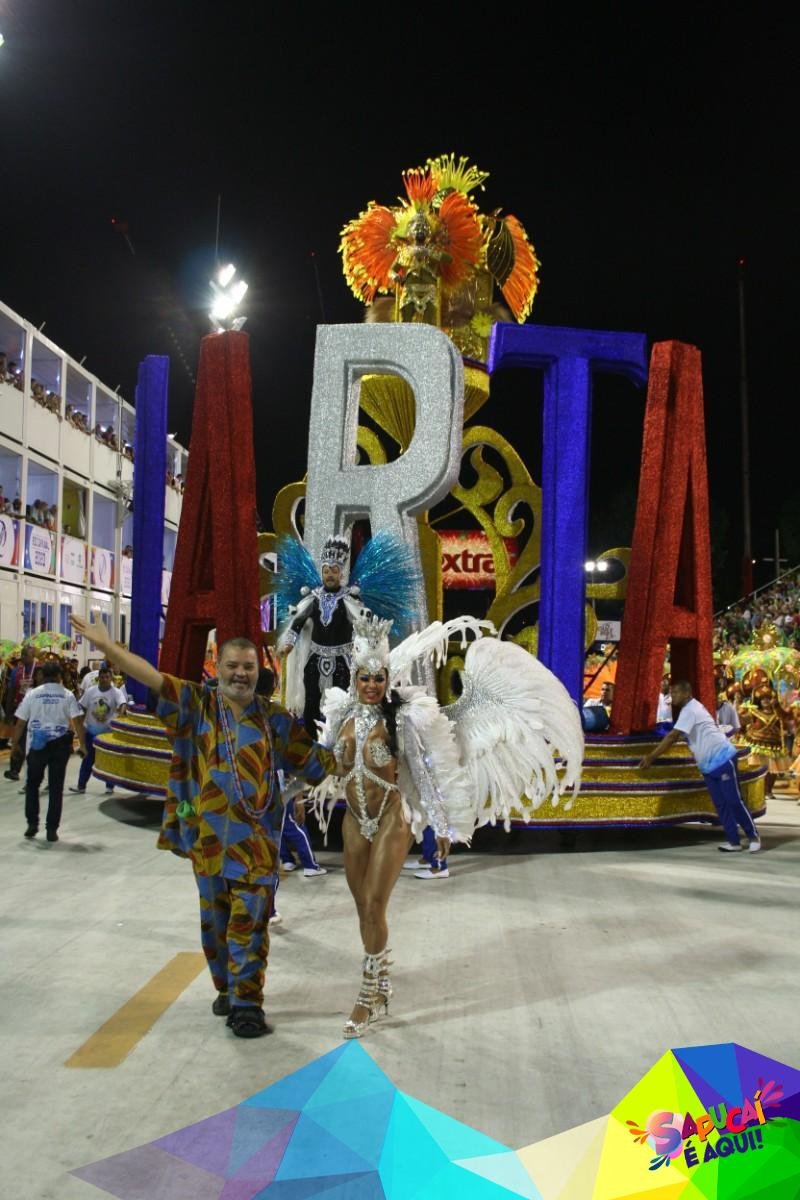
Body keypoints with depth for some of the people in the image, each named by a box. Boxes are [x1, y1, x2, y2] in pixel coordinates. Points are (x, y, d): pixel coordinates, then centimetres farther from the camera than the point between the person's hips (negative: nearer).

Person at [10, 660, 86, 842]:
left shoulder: (32, 694, 1)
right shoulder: (67, 695, 0)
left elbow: (20, 723, 1)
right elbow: (77, 721, -9)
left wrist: (15, 744, 11)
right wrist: (82, 744, -4)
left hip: (37, 745, 0)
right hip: (60, 745, 0)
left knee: (32, 784, 18)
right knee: (56, 788, 6)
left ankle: (32, 823, 13)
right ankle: (52, 829, 6)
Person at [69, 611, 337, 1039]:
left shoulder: (274, 718, 4)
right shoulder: (197, 703, 1)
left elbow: (313, 759, 11)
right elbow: (152, 677, -8)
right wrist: (106, 645, -17)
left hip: (258, 836, -1)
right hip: (208, 833, 1)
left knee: (250, 918, -4)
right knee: (216, 917, 14)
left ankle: (246, 1003, 6)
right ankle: (226, 988, 33)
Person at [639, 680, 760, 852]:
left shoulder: (690, 710, -17)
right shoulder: (689, 709, 14)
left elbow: (671, 737, -23)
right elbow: (673, 737, 18)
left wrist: (650, 757, -21)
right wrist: (653, 755, 12)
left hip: (722, 759, -10)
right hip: (708, 765, 10)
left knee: (734, 801, -5)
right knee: (720, 804, 6)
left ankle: (754, 836, 7)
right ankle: (734, 841, 9)